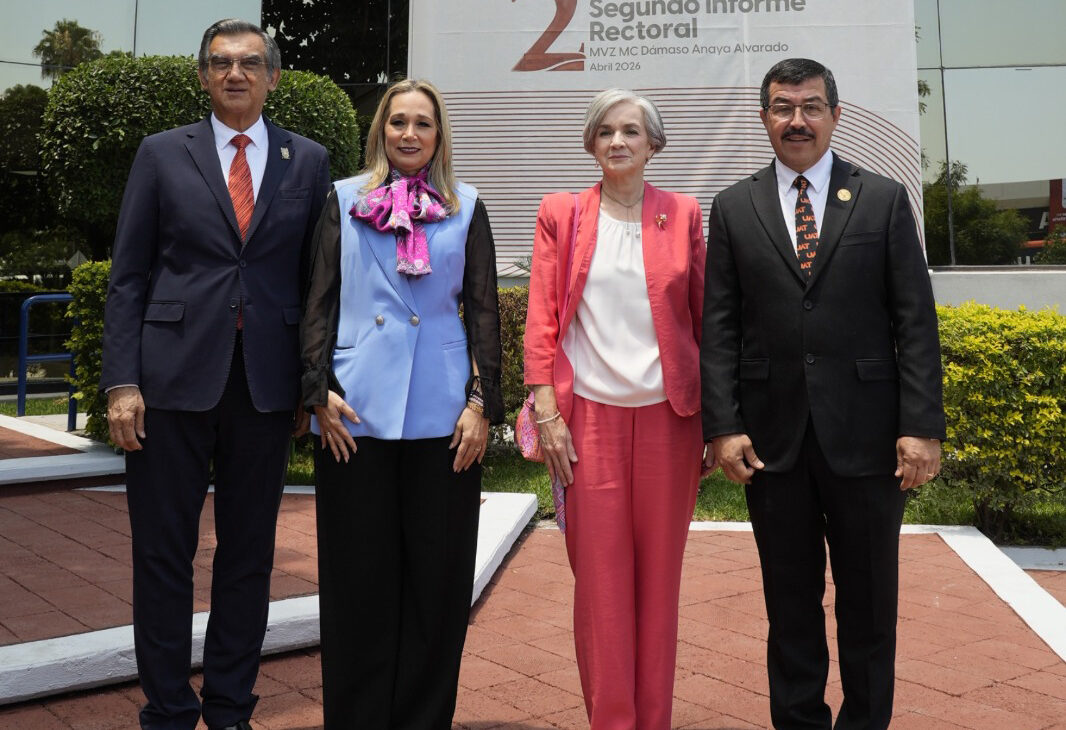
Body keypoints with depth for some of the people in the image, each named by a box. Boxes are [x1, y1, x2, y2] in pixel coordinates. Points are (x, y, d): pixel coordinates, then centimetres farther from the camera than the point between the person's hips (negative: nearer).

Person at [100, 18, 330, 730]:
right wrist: (122, 382, -5)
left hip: (266, 381, 1)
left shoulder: (310, 161, 8)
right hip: (173, 377, 0)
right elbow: (129, 277, 3)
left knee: (249, 555, 10)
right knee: (163, 554, 6)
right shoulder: (163, 154, 7)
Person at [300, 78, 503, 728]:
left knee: (438, 577, 6)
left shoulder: (466, 208, 10)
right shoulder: (345, 200, 10)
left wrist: (483, 403, -2)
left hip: (442, 415, 0)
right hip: (357, 411, 0)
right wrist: (319, 390, -4)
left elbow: (484, 309, 7)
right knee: (359, 576, 7)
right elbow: (320, 302, 7)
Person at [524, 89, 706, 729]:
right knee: (599, 574, 2)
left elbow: (704, 317, 8)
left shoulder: (683, 215, 7)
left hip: (667, 413, 1)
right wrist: (547, 412, -5)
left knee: (660, 573, 7)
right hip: (589, 414, 0)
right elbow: (542, 318, 3)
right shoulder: (561, 214, 7)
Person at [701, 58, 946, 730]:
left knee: (869, 599, 11)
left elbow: (916, 321, 0)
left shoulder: (884, 200, 4)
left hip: (865, 434, 0)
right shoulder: (734, 209, 6)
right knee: (790, 600, 12)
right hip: (772, 438, 1)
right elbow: (719, 328, 2)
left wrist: (922, 426, -8)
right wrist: (723, 426, -6)